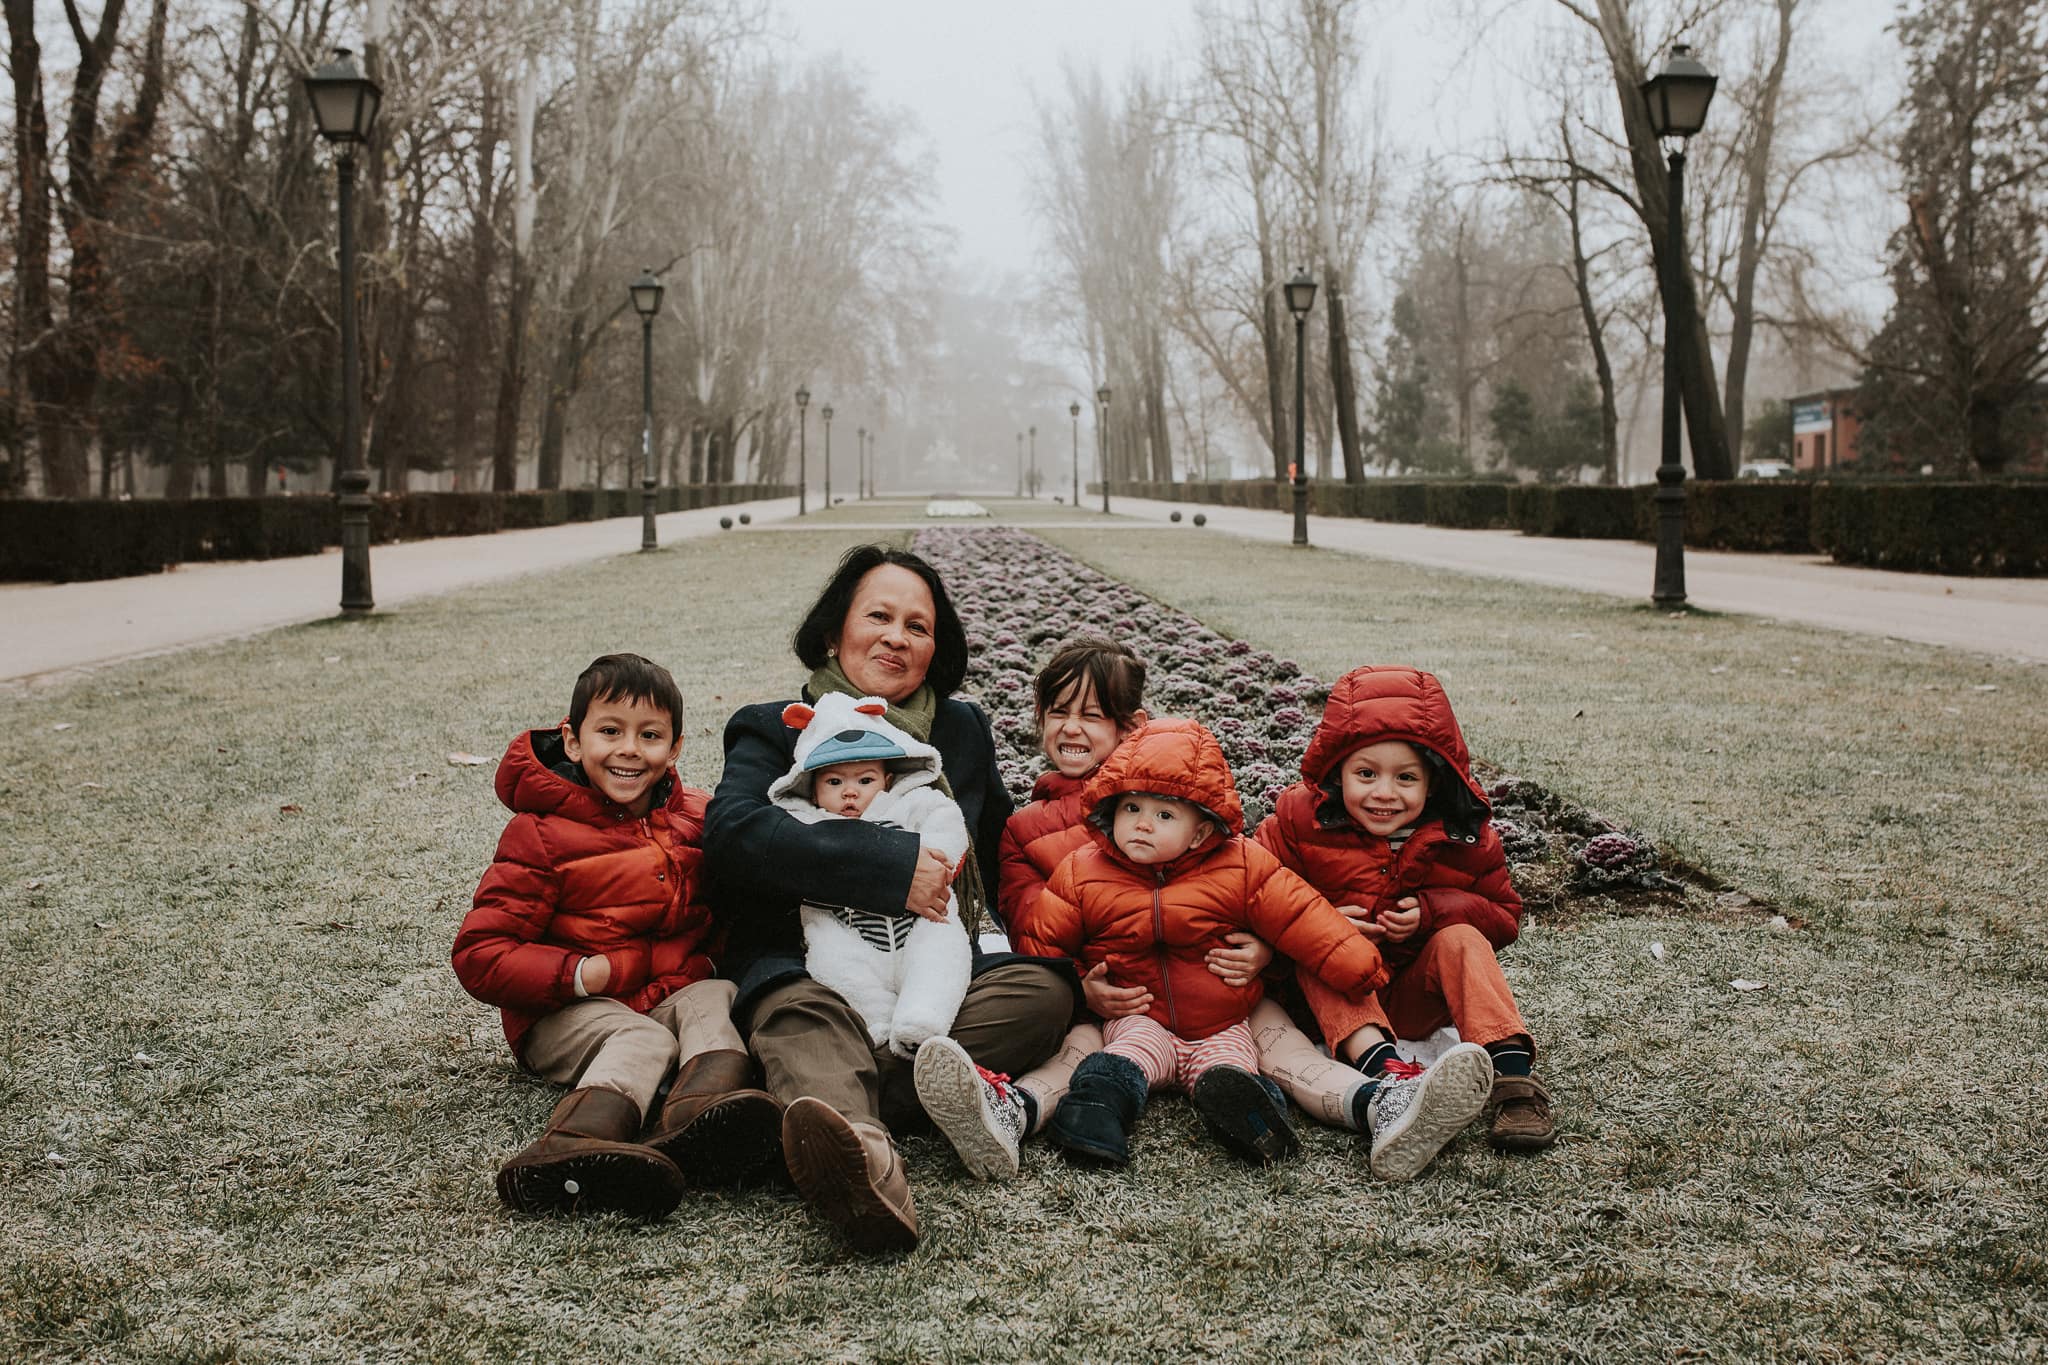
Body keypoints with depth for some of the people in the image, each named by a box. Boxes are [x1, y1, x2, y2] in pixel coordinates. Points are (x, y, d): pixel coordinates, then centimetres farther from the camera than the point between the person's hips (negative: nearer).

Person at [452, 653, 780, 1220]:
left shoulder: (694, 818, 8)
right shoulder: (540, 834, -7)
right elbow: (480, 956, -10)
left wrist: (724, 952, 0)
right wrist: (584, 975, -20)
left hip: (675, 991, 5)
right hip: (566, 1015, -5)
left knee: (714, 1001, -25)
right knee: (643, 1039, -32)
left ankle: (700, 1112, -58)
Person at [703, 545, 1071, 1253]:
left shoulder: (963, 729, 22)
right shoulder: (773, 730, 10)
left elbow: (1000, 854, 30)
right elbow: (731, 829, -11)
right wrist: (891, 866, -19)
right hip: (807, 964, -3)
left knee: (1043, 989, -27)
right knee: (803, 1016, -38)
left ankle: (832, 1113, -41)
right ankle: (863, 1159, -71)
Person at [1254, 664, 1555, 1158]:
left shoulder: (1463, 839, -7)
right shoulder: (1301, 820, -12)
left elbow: (1504, 917, 3)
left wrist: (1431, 911, -17)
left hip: (1414, 1003, 1)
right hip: (1331, 997, -1)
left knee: (1460, 938, -24)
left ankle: (1512, 1069, -38)